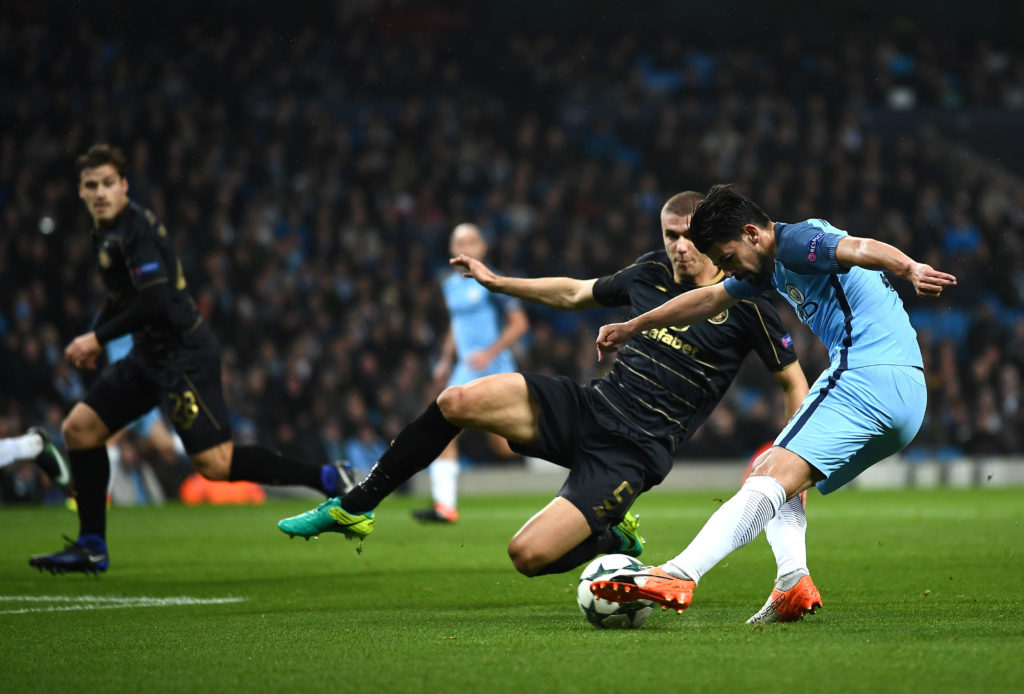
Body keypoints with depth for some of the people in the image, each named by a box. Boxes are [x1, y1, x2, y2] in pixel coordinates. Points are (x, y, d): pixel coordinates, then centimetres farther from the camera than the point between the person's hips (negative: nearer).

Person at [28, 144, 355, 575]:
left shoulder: (136, 229, -16)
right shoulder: (105, 232, 14)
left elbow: (154, 301, -23)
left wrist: (97, 339, -15)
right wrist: (93, 338, 14)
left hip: (184, 354, -10)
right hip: (150, 356, 10)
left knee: (214, 463, -15)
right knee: (78, 428, 6)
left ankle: (326, 479, -8)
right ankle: (92, 547, 11)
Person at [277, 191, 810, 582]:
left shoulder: (743, 304, -6)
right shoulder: (650, 273, 9)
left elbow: (794, 381, 2)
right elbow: (575, 292, 26)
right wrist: (497, 282, 22)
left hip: (631, 453, -5)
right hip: (586, 407, 5)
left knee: (529, 555, -21)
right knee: (459, 402, -18)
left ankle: (613, 540, 10)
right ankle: (354, 509, -5)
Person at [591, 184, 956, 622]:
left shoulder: (796, 241, -5)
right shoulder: (773, 265, 26)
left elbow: (862, 249, -25)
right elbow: (710, 299, 39)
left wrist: (910, 269, -46)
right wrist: (633, 327, 47)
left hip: (865, 372, -10)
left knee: (770, 481, -21)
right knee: (766, 469, 20)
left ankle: (679, 576, -35)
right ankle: (792, 584, -4)